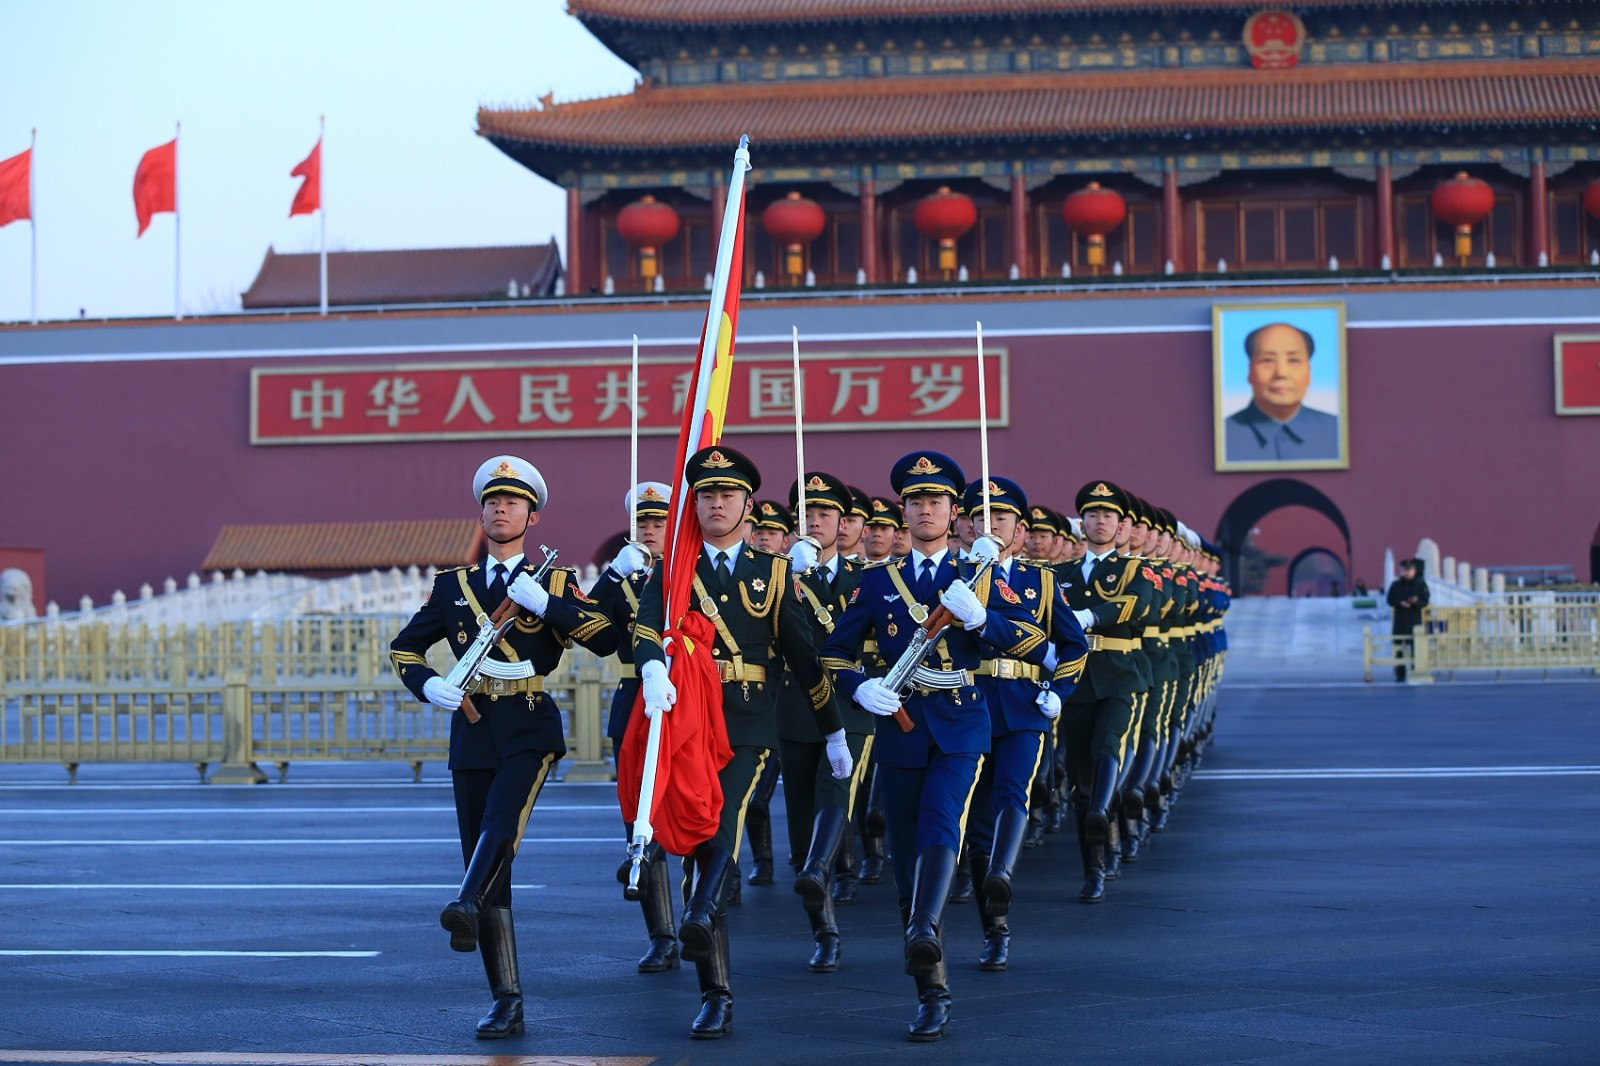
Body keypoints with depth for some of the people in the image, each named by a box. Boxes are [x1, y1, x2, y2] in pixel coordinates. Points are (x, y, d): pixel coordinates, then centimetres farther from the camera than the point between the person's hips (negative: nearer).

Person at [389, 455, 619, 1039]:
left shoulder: (555, 581, 7)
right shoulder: (453, 584, 15)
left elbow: (607, 638, -7)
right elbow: (403, 648, 20)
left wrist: (544, 602, -15)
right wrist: (428, 685, 0)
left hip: (529, 729, -3)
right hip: (472, 731, 3)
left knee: (501, 820, -31)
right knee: (487, 865, 1)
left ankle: (467, 905, -55)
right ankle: (506, 1001, 4)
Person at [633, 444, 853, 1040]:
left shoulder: (773, 572, 10)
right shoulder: (671, 570, 10)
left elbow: (803, 655, 13)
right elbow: (646, 630, -9)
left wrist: (834, 732, 15)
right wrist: (653, 670, -32)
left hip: (749, 722, -1)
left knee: (724, 818, -29)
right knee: (704, 849, 3)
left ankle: (701, 916, -49)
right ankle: (716, 996, 7)